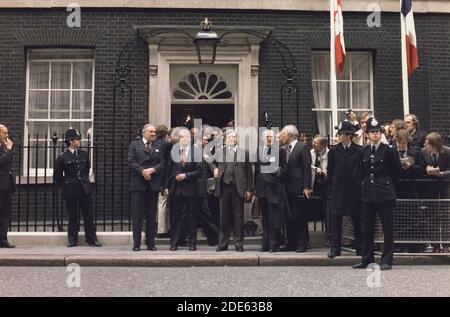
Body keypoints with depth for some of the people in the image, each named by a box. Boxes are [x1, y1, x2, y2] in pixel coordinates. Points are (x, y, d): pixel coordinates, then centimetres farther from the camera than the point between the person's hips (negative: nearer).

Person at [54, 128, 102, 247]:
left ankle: (92, 239, 10)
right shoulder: (62, 157, -5)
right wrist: (65, 184, 8)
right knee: (72, 216, 5)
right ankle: (72, 240, 16)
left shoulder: (84, 154, 6)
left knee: (88, 215, 4)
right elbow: (57, 176, 3)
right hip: (70, 190, -3)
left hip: (85, 189, 3)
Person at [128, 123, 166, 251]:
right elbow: (131, 162, -2)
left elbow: (162, 163, 6)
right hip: (138, 183, -2)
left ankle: (151, 243, 11)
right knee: (137, 214, -2)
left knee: (151, 215, 6)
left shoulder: (158, 146, 15)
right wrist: (142, 171, -14)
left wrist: (152, 170, -11)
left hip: (153, 184, 3)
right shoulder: (134, 145, 8)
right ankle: (136, 243, 4)